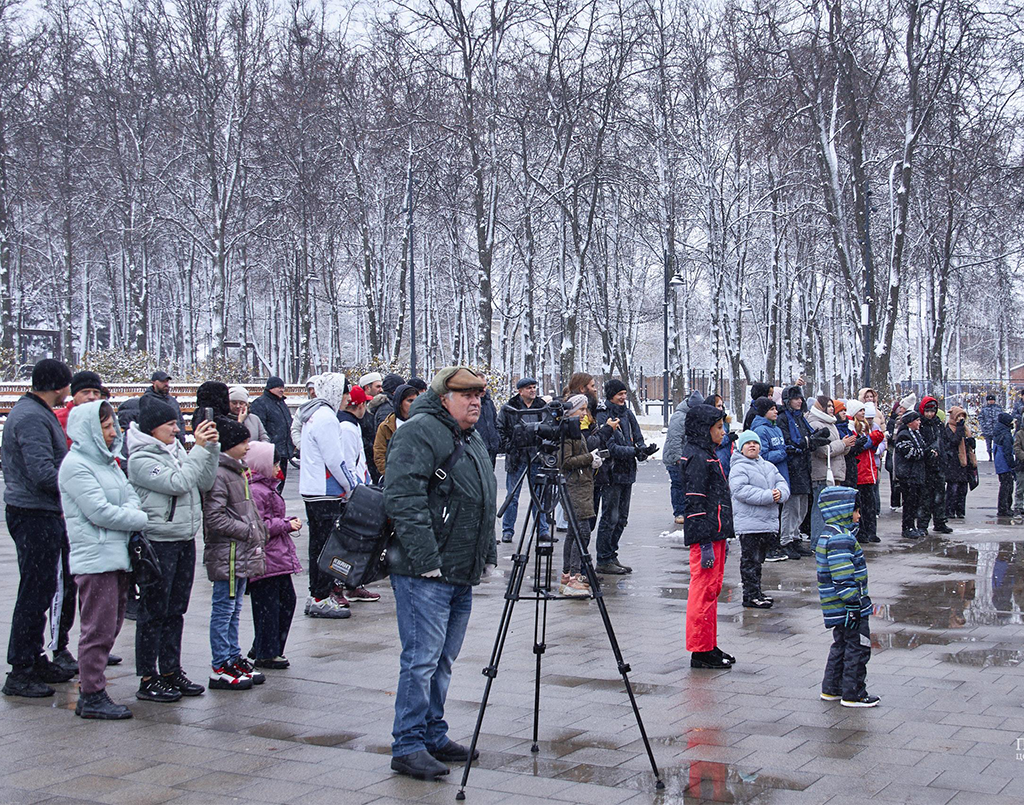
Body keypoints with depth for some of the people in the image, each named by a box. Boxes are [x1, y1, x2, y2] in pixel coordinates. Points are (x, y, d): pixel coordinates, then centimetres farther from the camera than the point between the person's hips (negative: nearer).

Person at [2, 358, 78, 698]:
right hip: (35, 516, -11)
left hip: (43, 515, 11)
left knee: (44, 590, 16)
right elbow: (43, 474, -25)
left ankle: (36, 661, 25)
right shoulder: (33, 418, -18)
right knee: (35, 594, -5)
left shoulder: (33, 412, 15)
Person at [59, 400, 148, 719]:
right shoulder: (76, 465, -11)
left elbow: (131, 494, 16)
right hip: (95, 558, -9)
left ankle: (91, 684, 21)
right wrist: (141, 519, -8)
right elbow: (100, 512, -17)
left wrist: (131, 509, -7)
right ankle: (91, 696, 3)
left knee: (111, 624, 13)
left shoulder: (107, 461, 17)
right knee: (98, 629, -5)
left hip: (117, 555, 9)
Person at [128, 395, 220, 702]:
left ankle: (171, 671, 23)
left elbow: (204, 483, 9)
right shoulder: (141, 459, -12)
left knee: (175, 611, 14)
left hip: (185, 540, 8)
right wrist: (200, 449, -15)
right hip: (157, 542, -8)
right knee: (153, 612, 0)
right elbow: (177, 483, -21)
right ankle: (148, 680, 7)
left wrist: (212, 448, -2)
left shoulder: (175, 449, 12)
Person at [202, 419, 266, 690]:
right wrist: (248, 532, -16)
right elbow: (215, 518, -21)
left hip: (243, 554, 10)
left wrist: (258, 538, 14)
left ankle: (234, 658, 24)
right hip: (226, 554, -10)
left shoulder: (238, 470, 15)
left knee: (233, 610, 16)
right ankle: (220, 668, 2)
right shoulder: (218, 474, -16)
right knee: (223, 610, -3)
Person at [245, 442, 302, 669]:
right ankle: (265, 654, 7)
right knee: (268, 605, -3)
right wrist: (286, 524, -14)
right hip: (265, 559, -11)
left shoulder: (267, 487, 18)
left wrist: (289, 522, 10)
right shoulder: (255, 491, -17)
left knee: (287, 601, 14)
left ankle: (262, 648, 24)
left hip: (279, 556, 11)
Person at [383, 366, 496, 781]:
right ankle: (408, 746, 1)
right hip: (423, 575, -9)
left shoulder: (472, 439, 19)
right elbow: (403, 499, -20)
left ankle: (434, 736, 24)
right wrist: (425, 559, -23)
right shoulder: (420, 432, -11)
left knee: (442, 661, 15)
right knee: (421, 660, -7)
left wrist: (488, 555, 22)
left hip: (462, 574, 9)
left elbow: (484, 504, 29)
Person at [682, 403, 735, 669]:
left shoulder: (708, 455, 17)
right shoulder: (697, 458, -14)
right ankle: (701, 651, 0)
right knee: (704, 590, -5)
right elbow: (695, 501, -19)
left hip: (716, 534, 10)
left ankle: (709, 647, 23)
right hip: (705, 536, -10)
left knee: (712, 589, 15)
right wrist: (705, 542, -21)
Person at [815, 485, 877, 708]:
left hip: (837, 607, 11)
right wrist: (854, 605, -22)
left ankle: (831, 689, 27)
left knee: (841, 645, 19)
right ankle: (853, 694, 6)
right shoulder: (839, 539, -21)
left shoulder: (827, 536, 14)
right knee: (858, 648, -1)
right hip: (848, 607, -11)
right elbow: (843, 577, -25)